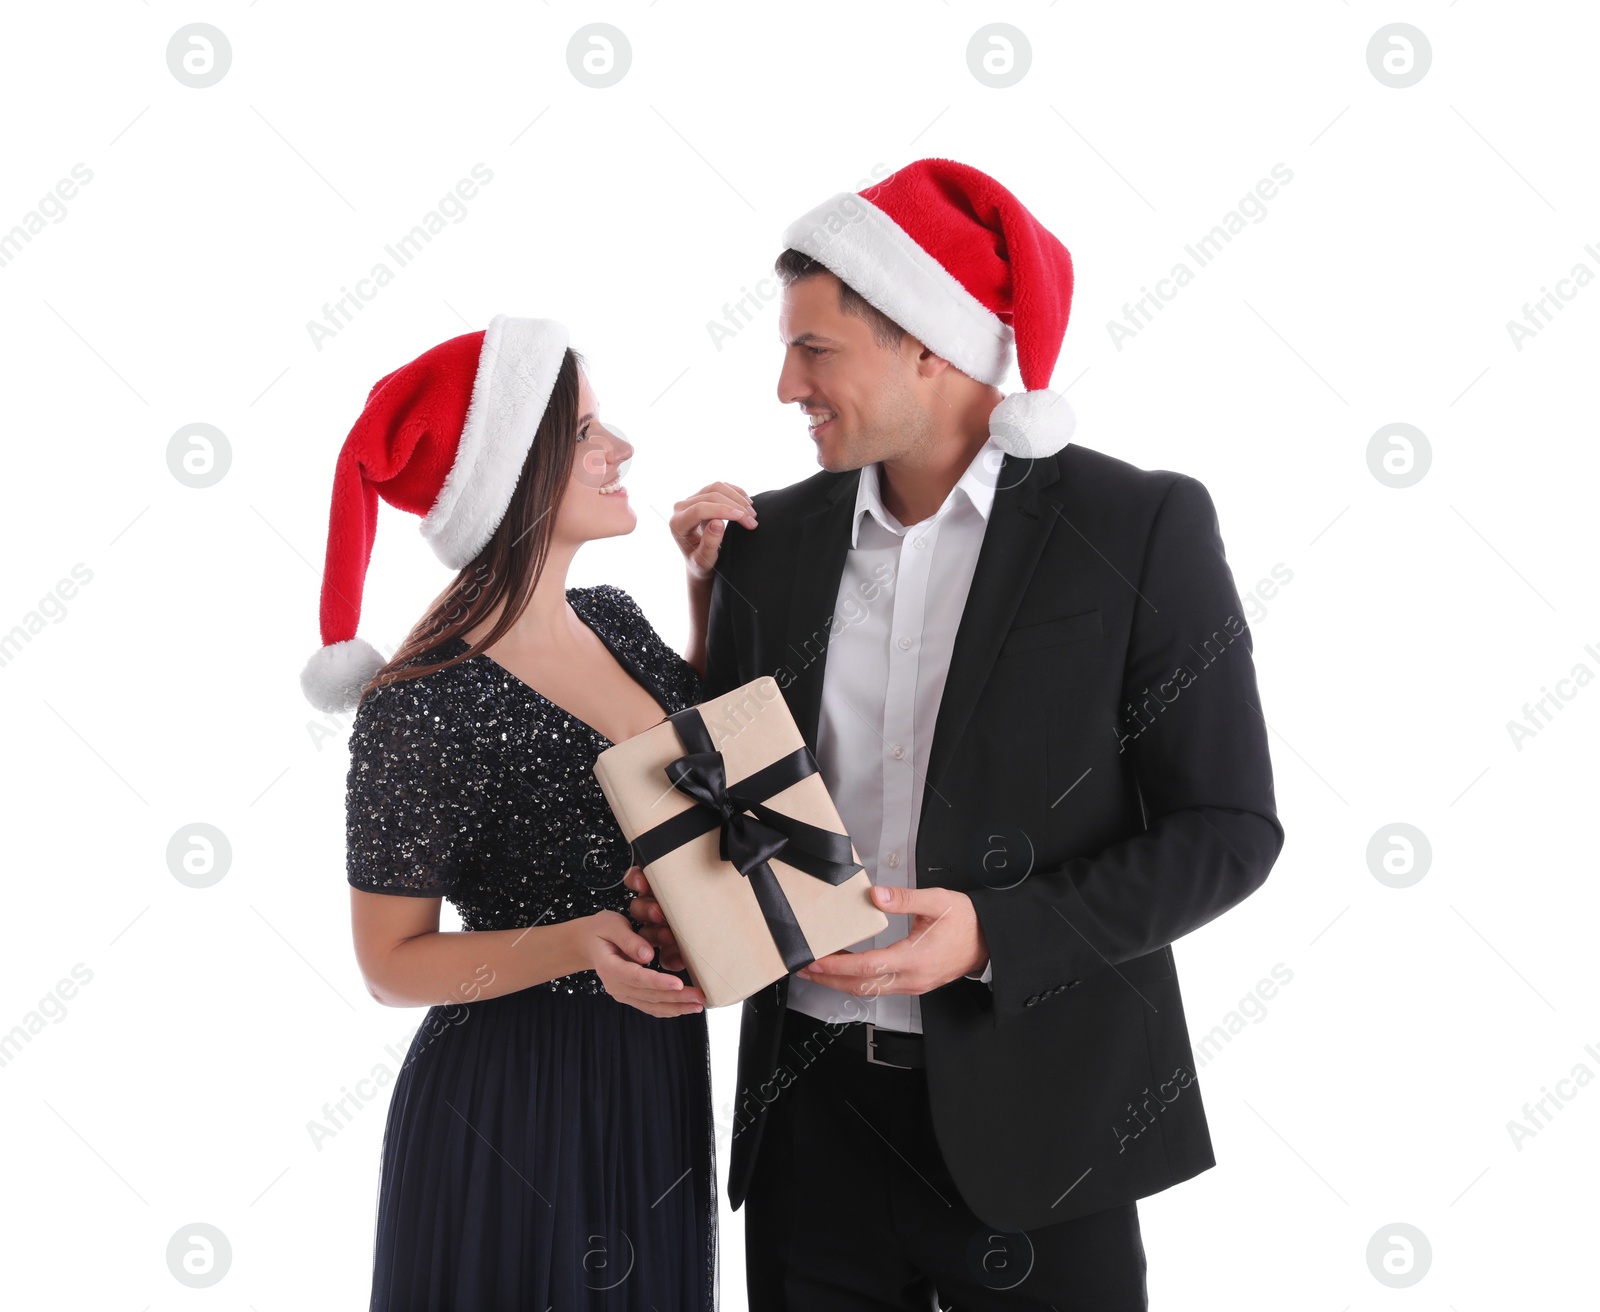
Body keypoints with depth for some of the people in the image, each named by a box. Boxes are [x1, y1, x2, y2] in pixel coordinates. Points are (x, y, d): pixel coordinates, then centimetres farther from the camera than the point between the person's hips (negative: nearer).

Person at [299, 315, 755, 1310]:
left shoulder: (610, 618, 0)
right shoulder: (420, 709, -21)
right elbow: (393, 963, -13)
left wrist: (713, 588, 4)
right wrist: (575, 946, -29)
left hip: (661, 1080, 7)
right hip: (513, 1106, -7)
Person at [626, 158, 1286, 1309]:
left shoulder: (1142, 526, -8)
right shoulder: (773, 542, 6)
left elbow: (1226, 828, -8)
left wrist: (993, 935, -19)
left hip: (1032, 1122, -4)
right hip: (810, 1111, 4)